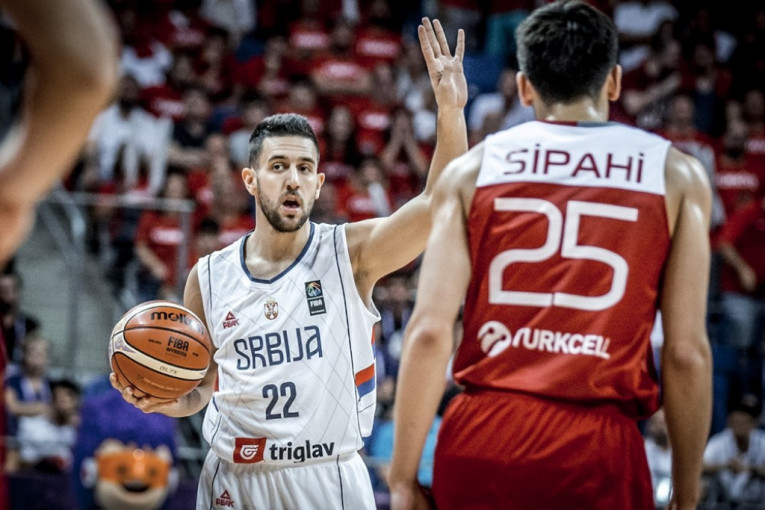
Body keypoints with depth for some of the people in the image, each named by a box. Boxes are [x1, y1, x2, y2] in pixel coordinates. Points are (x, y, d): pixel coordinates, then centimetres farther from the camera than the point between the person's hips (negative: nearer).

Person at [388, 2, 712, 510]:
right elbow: (687, 352, 1)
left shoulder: (472, 169, 9)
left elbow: (429, 331, -1)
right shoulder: (677, 176, 7)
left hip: (482, 438, 2)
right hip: (600, 449, -1)